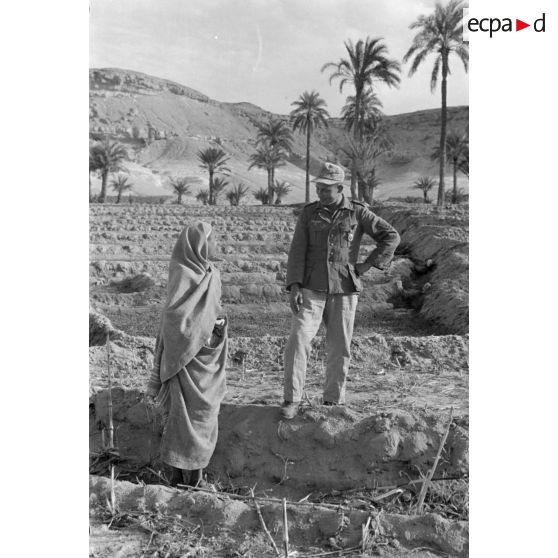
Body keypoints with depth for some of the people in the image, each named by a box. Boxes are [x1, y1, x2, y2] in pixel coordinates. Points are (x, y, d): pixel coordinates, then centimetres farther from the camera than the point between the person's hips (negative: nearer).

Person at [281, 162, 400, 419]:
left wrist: (367, 265, -4)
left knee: (339, 348, 5)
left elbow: (391, 236, 3)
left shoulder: (357, 212, 1)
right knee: (298, 341, -12)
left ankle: (333, 401, 20)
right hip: (311, 289, 0)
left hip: (344, 290, 0)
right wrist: (294, 287, -12)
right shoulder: (309, 213, 4)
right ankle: (292, 400, -4)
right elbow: (297, 251, -1)